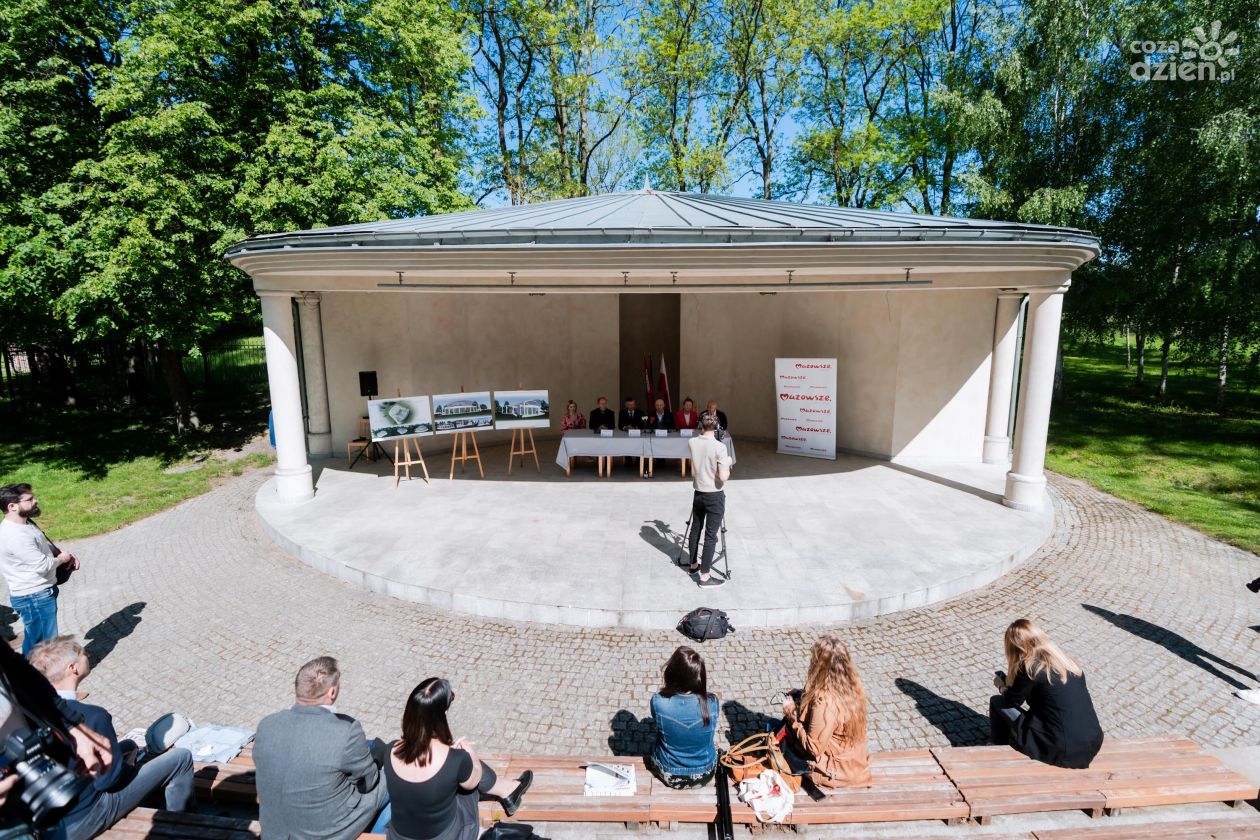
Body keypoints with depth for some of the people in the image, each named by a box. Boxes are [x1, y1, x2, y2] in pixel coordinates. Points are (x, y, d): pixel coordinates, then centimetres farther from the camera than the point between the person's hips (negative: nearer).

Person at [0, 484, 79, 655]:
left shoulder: (25, 523, 5)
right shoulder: (14, 535, -26)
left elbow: (45, 545, 20)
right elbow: (42, 565, -27)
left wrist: (65, 554, 3)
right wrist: (62, 559, -7)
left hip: (39, 592, 10)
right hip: (34, 597, -10)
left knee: (34, 641, 24)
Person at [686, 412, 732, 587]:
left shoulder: (692, 442, -3)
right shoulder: (720, 447, -18)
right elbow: (723, 477, -19)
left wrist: (701, 433, 17)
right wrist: (728, 463, -4)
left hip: (698, 493, 6)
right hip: (714, 496, -5)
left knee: (695, 529, 19)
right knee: (711, 535, 0)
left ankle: (693, 565, 35)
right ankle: (705, 576, 4)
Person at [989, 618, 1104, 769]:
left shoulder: (1031, 667, -13)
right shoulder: (1065, 661, 7)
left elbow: (1013, 700, 1)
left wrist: (1001, 686, 23)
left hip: (1062, 752, -7)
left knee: (997, 702, 7)